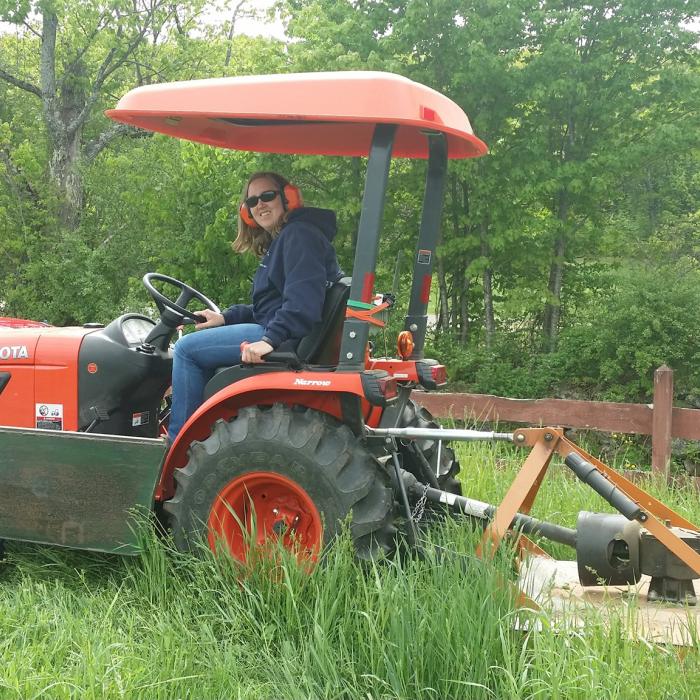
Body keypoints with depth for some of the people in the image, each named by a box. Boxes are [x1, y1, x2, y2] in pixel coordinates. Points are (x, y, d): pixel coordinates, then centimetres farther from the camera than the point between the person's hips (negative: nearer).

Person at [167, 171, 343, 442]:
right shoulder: (280, 242, 24)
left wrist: (271, 339, -33)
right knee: (191, 346, 20)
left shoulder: (300, 235, -10)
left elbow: (303, 298, -24)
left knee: (187, 348, -11)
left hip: (290, 338, -11)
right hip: (275, 333, 11)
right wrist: (225, 317, 12)